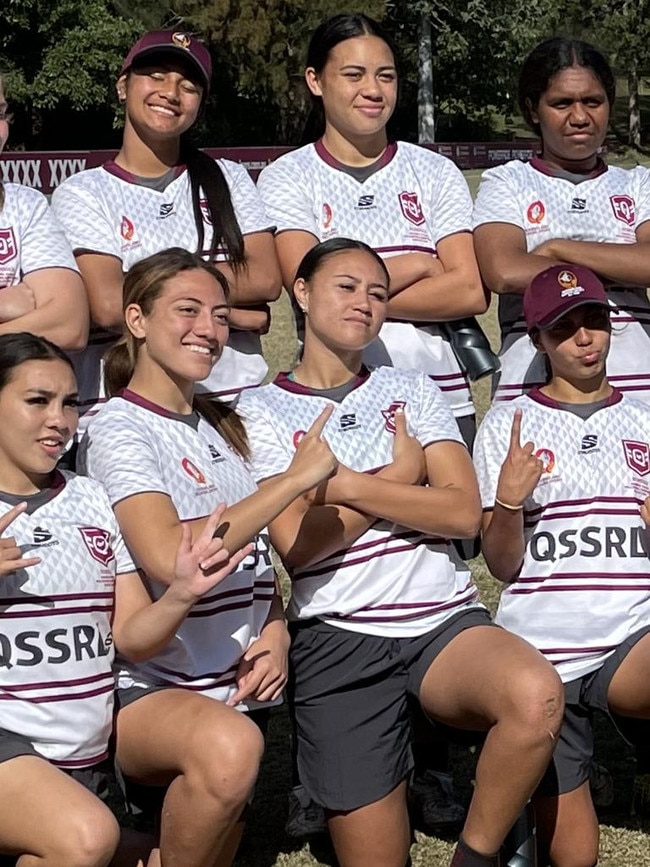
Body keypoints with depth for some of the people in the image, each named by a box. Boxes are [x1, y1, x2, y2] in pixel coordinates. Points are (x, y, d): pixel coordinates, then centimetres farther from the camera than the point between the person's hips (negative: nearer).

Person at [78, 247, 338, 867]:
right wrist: (296, 478, -19)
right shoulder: (118, 428, -9)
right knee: (227, 744, -36)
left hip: (234, 685, 8)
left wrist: (275, 631, -3)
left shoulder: (220, 428, 14)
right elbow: (168, 558, -25)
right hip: (143, 690, -8)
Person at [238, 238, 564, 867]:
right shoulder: (262, 409, 6)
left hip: (447, 617, 2)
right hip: (340, 636, -2)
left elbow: (463, 512, -1)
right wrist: (398, 475, 0)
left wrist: (347, 485, -8)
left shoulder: (411, 390, 15)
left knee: (536, 696, -32)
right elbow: (296, 545, -7)